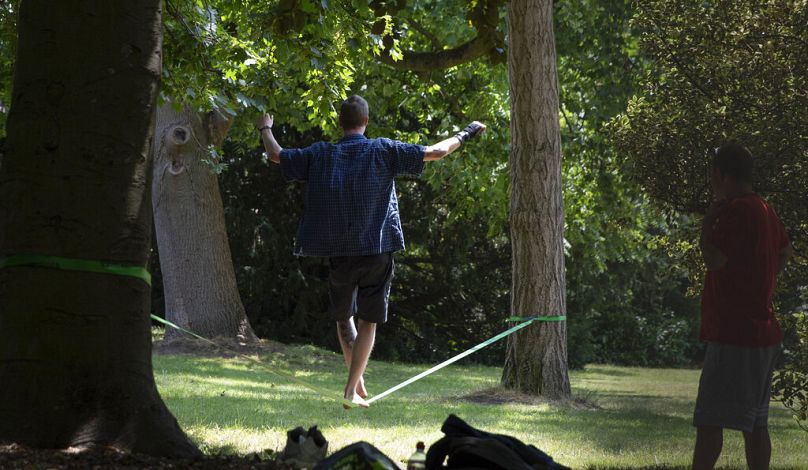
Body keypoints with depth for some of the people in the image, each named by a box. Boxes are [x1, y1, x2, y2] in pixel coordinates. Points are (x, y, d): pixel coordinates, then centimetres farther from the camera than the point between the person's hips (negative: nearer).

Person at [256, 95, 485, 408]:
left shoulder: (320, 156, 0)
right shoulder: (384, 151, -5)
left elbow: (276, 156, 9)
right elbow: (436, 152, -5)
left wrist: (265, 129, 29)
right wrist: (465, 134, 11)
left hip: (339, 253, 1)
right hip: (377, 251, -1)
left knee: (343, 317, 21)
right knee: (368, 321, 6)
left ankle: (358, 381, 19)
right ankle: (352, 390, -1)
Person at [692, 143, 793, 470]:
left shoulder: (737, 210, -15)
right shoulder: (764, 210, 15)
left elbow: (713, 259, -21)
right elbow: (784, 252, 31)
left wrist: (707, 221, -8)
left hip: (735, 336, -10)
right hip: (762, 335, 10)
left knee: (709, 421, -12)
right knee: (754, 423, 12)